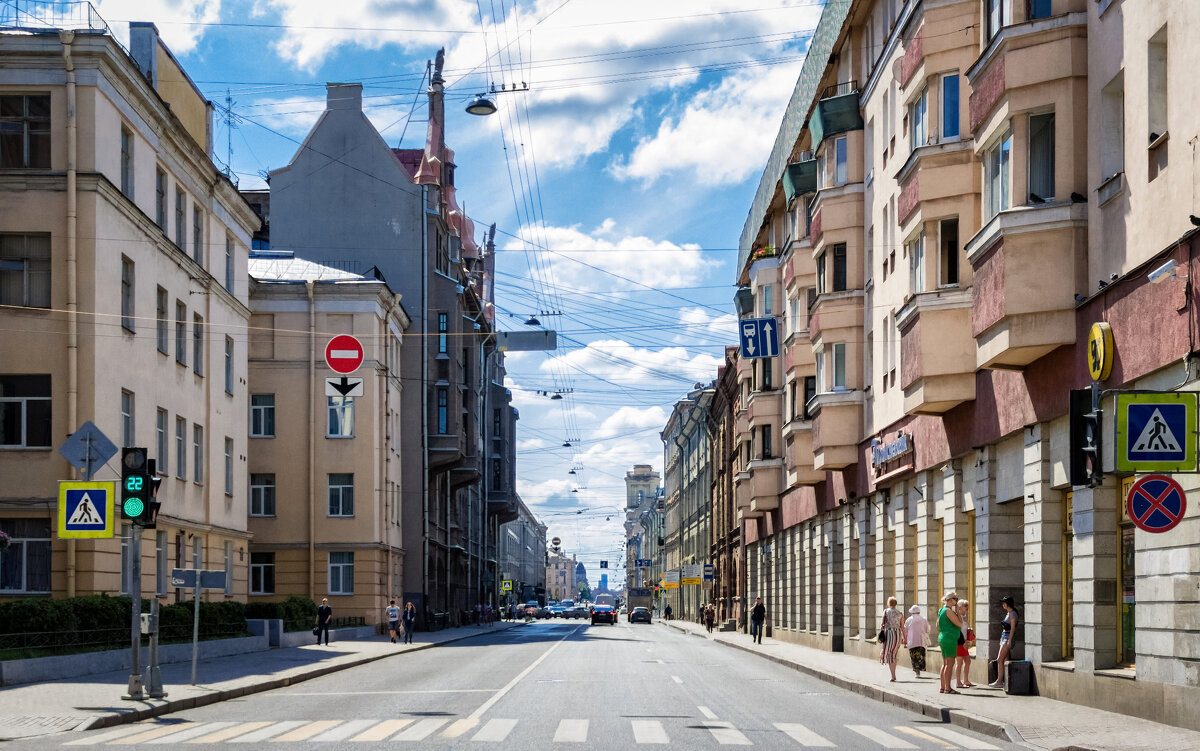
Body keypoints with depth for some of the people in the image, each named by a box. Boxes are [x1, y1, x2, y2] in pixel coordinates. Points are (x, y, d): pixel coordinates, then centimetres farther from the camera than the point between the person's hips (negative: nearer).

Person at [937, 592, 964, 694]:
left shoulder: (942, 610, 16)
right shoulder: (948, 611, -14)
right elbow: (959, 624, -14)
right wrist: (958, 612, -5)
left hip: (943, 639, 10)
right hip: (950, 639, -10)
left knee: (945, 664, 11)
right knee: (950, 663, -9)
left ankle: (943, 688, 13)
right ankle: (947, 688, -11)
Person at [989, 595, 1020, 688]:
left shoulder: (1013, 614, -10)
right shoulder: (1008, 613, 18)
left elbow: (1013, 628, -16)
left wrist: (1009, 641, -21)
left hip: (1008, 637, -10)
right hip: (1004, 636, 10)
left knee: (999, 660, -13)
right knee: (1005, 660, 7)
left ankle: (999, 681, -15)